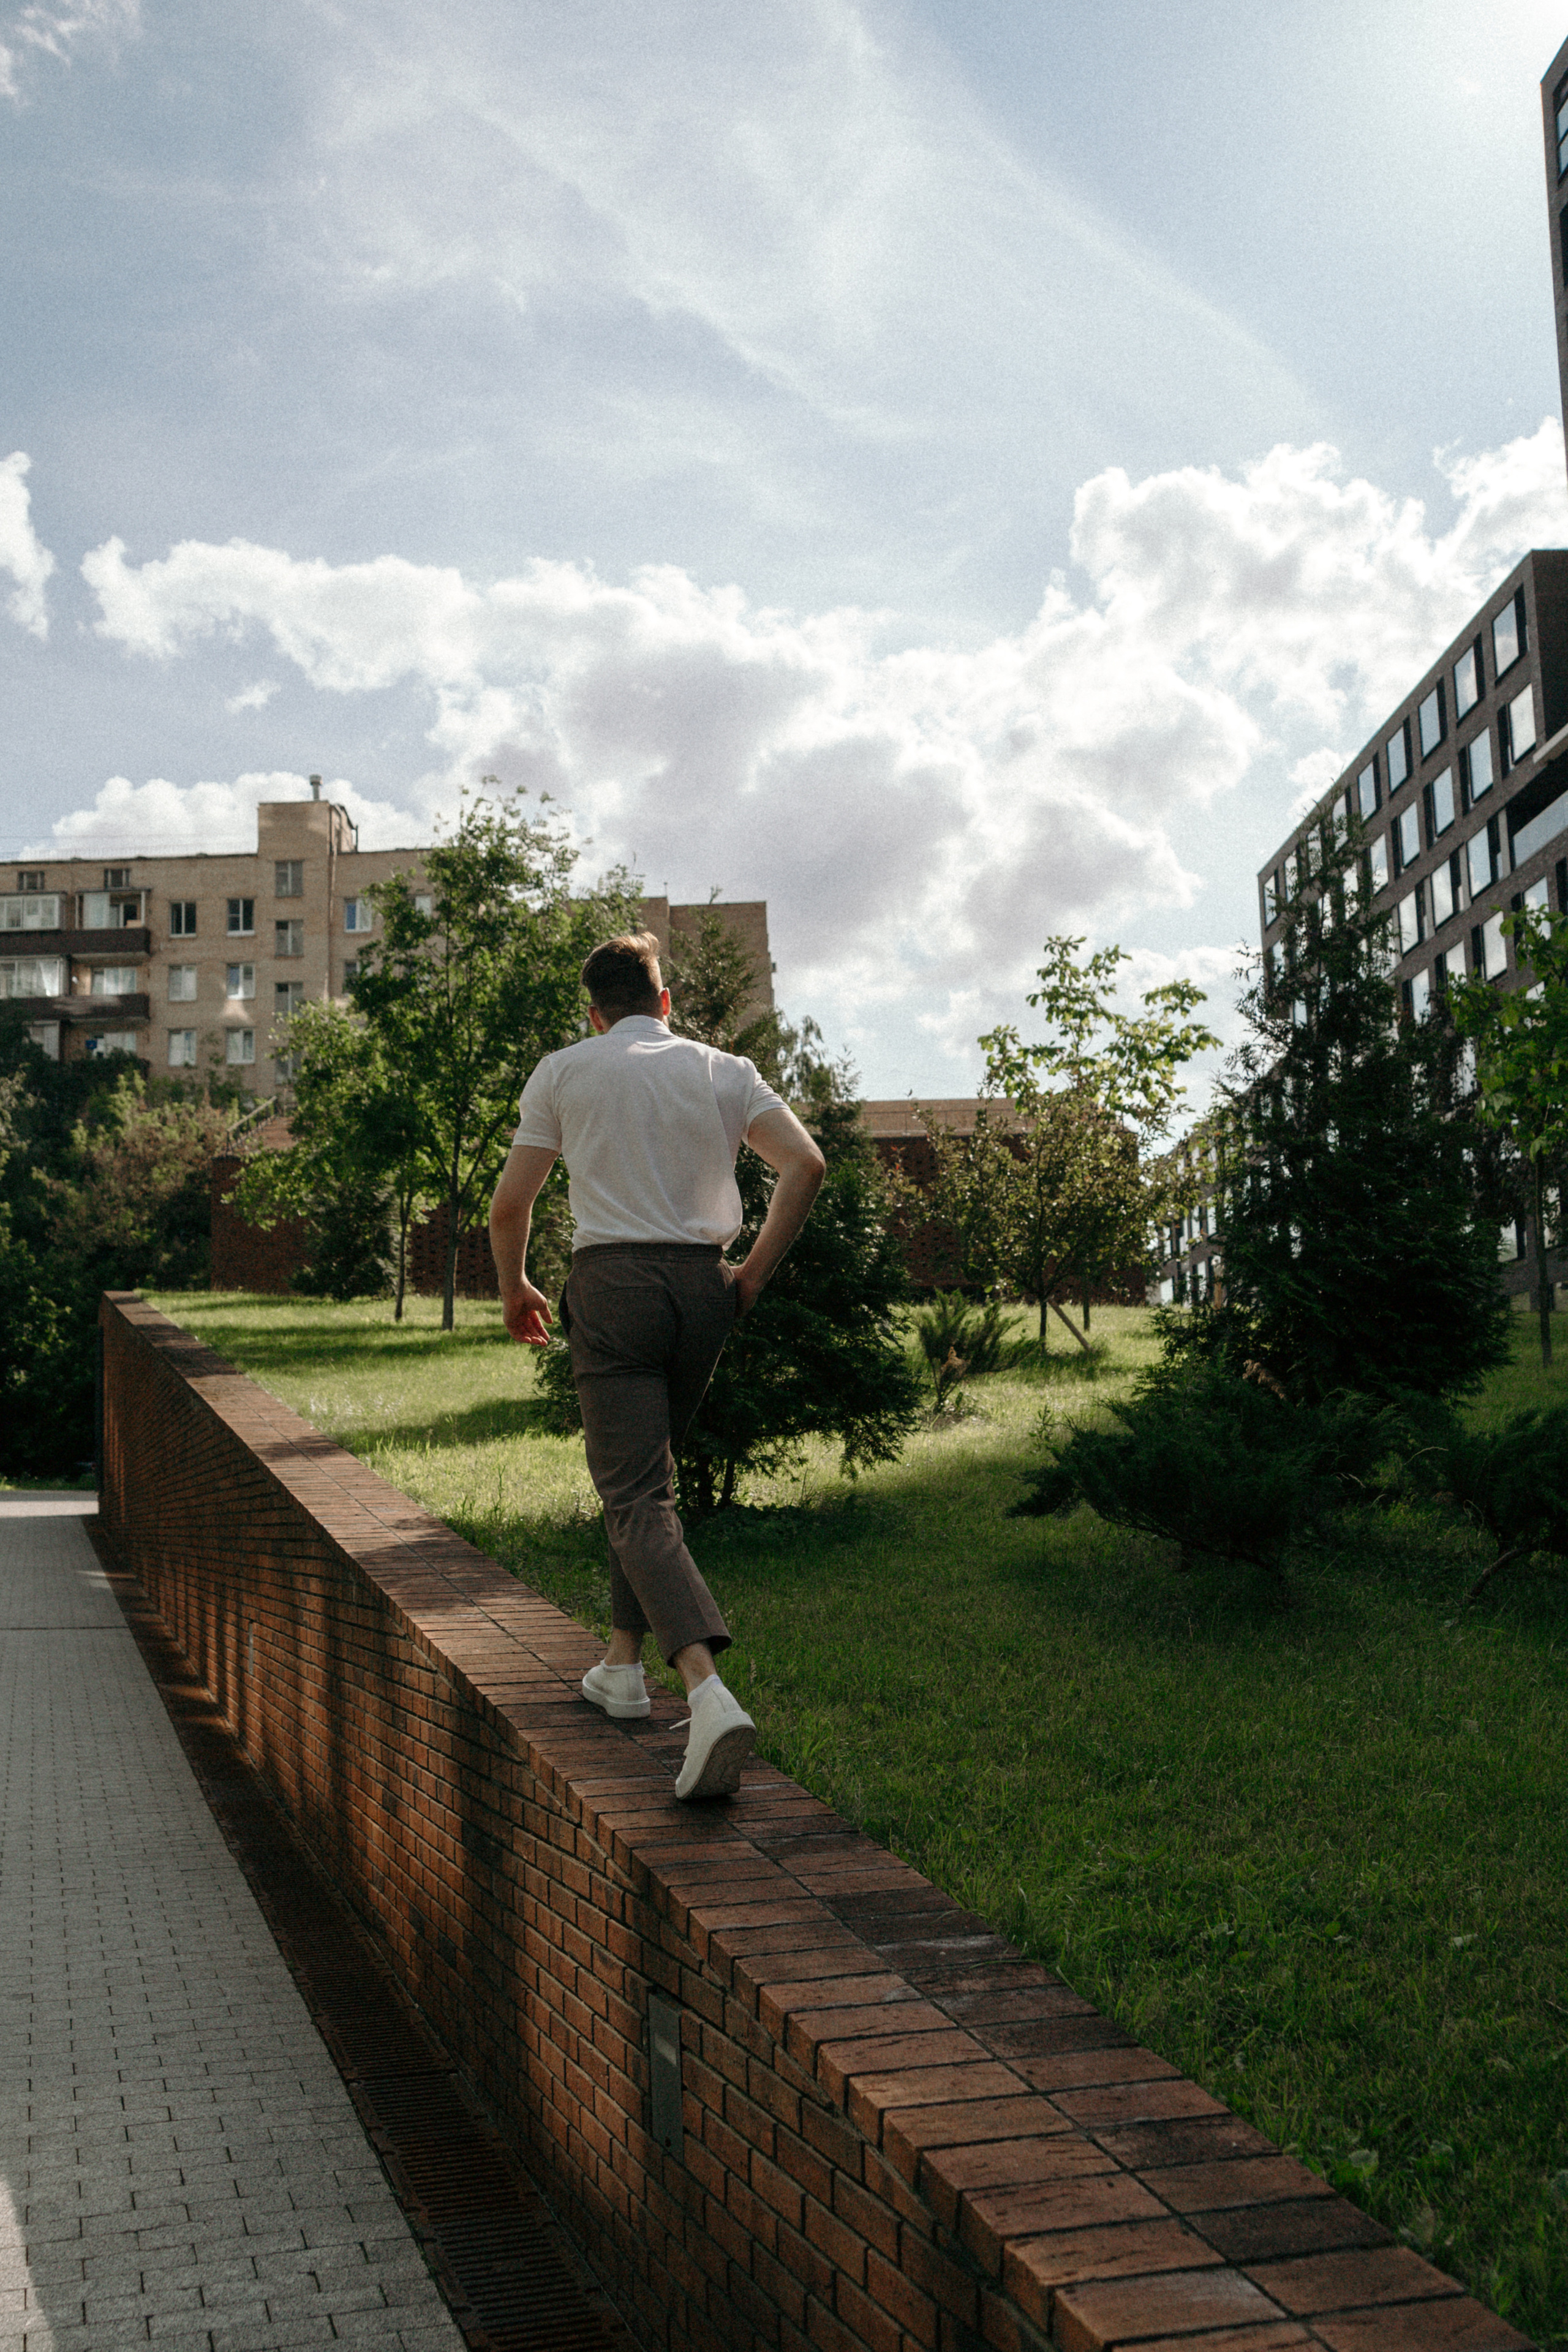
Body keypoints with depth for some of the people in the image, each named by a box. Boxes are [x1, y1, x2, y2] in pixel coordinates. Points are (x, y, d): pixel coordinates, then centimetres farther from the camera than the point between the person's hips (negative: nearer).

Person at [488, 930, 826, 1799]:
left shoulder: (565, 1071, 7)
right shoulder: (723, 1069, 12)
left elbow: (508, 1206, 4)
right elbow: (805, 1162, -2)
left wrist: (515, 1291, 21)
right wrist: (756, 1271, 7)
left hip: (614, 1281, -4)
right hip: (702, 1284, 4)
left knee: (638, 1499, -10)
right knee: (641, 1475, 23)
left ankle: (709, 1693, -29)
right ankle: (622, 1663, 26)